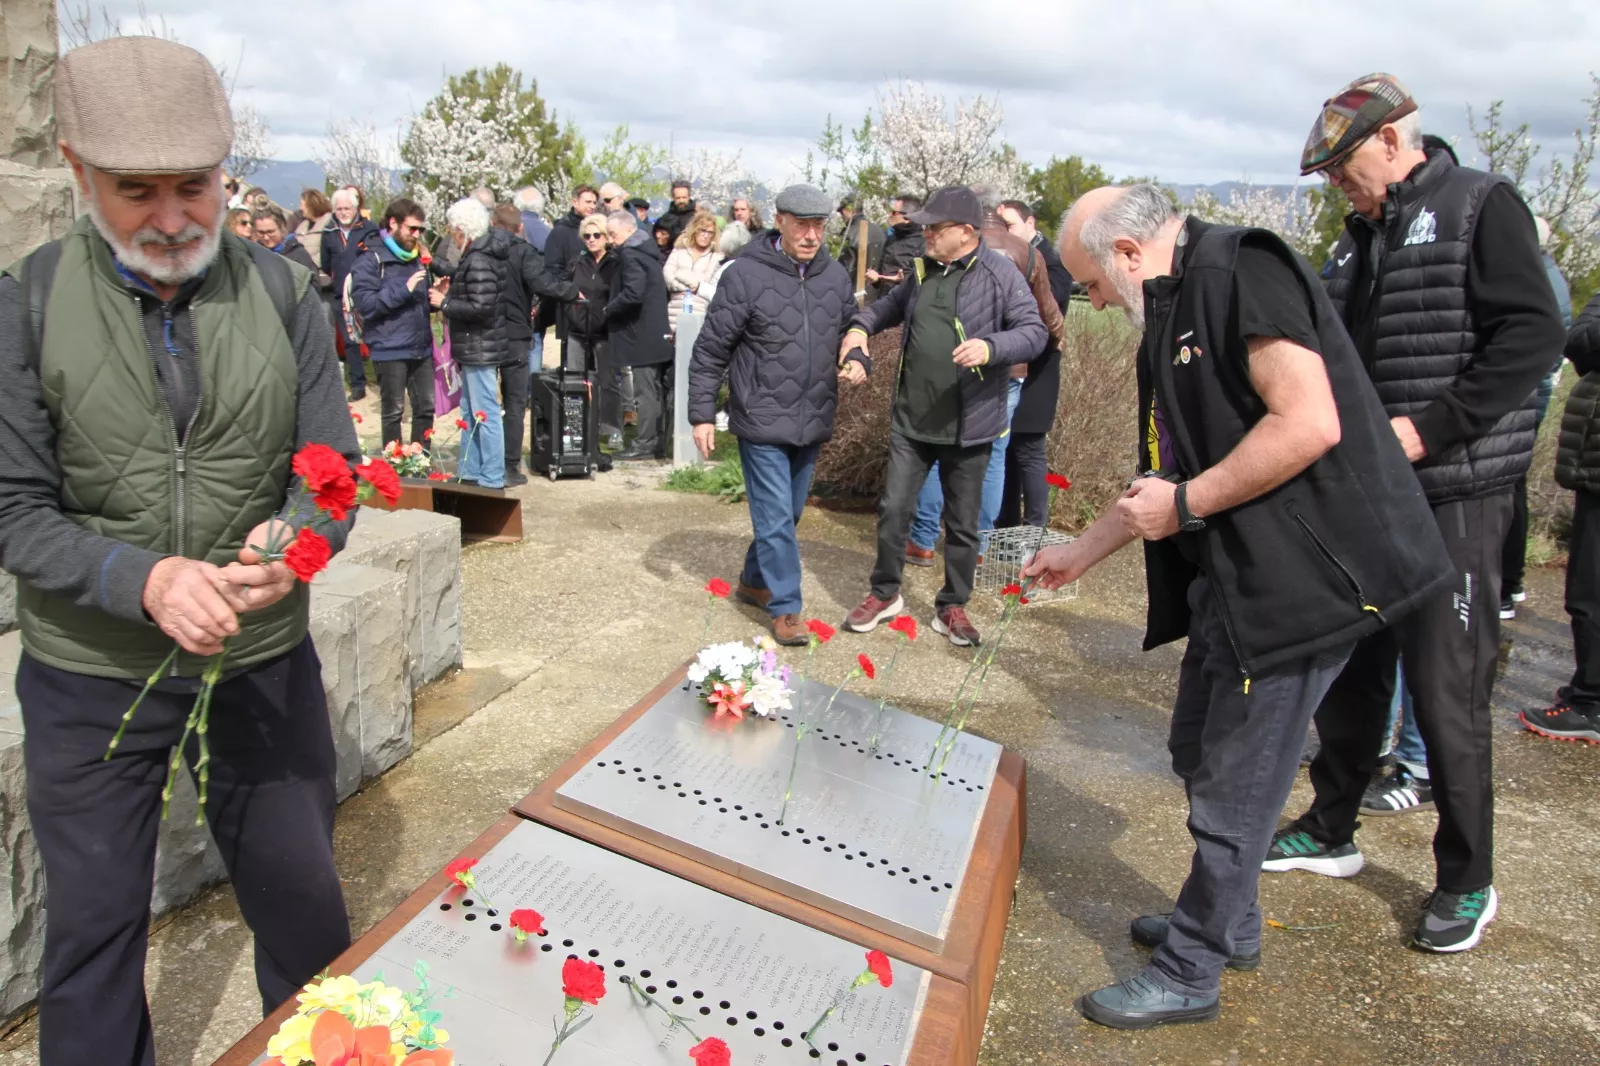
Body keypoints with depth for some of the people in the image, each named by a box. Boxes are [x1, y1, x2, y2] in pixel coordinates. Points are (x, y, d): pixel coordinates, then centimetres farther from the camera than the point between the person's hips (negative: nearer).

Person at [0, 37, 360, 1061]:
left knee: (302, 898, 17)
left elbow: (334, 467, -4)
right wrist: (144, 580, -28)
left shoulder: (283, 293, -5)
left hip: (266, 662, 1)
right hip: (90, 679, -1)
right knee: (93, 926, 16)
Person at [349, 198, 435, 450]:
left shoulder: (415, 257, 15)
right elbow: (364, 303, -19)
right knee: (393, 411, 3)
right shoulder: (370, 260, -8)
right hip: (390, 350, -6)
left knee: (426, 407, 10)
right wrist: (404, 289, -22)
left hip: (421, 347, 7)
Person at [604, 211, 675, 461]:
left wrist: (608, 310, -9)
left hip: (642, 335, -10)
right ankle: (658, 442, 17)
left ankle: (646, 443, -2)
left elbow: (633, 294, -24)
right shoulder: (646, 250, 16)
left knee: (646, 391, -6)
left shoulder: (630, 253, -13)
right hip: (658, 333, 10)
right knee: (659, 390, 11)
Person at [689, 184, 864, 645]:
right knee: (775, 517, -4)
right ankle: (785, 607, 8)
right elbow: (710, 351, -8)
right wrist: (702, 414, -8)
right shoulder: (745, 274, -12)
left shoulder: (835, 275, 4)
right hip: (762, 420, -6)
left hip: (813, 421, 6)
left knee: (788, 513, 17)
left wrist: (858, 360, -6)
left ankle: (754, 580, 37)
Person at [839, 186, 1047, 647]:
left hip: (969, 427, -4)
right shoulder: (923, 271, 9)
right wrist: (862, 325, 9)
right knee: (893, 508, 8)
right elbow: (892, 305, 28)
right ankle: (885, 593, 27)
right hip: (911, 422, 5)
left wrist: (990, 347, -32)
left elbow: (1035, 332, -15)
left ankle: (952, 608, 26)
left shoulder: (1001, 274, -10)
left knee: (963, 523, 9)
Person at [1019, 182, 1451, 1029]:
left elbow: (1311, 424, -26)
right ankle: (1229, 924, 41)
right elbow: (1164, 476, 22)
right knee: (1199, 752, 21)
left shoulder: (1241, 270, -15)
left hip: (1302, 573, -10)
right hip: (1234, 576, 10)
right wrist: (1081, 553, 25)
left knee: (1233, 787, 2)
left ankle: (1189, 974, 20)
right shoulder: (1173, 315, 15)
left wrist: (1185, 504, -18)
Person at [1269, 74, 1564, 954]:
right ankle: (1330, 832, 31)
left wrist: (1428, 430, -21)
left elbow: (1533, 335, -16)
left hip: (1454, 494, -7)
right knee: (1349, 670, 15)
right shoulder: (1361, 235, 15)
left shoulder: (1480, 206, -6)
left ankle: (1467, 883, 15)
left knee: (1447, 692, -2)